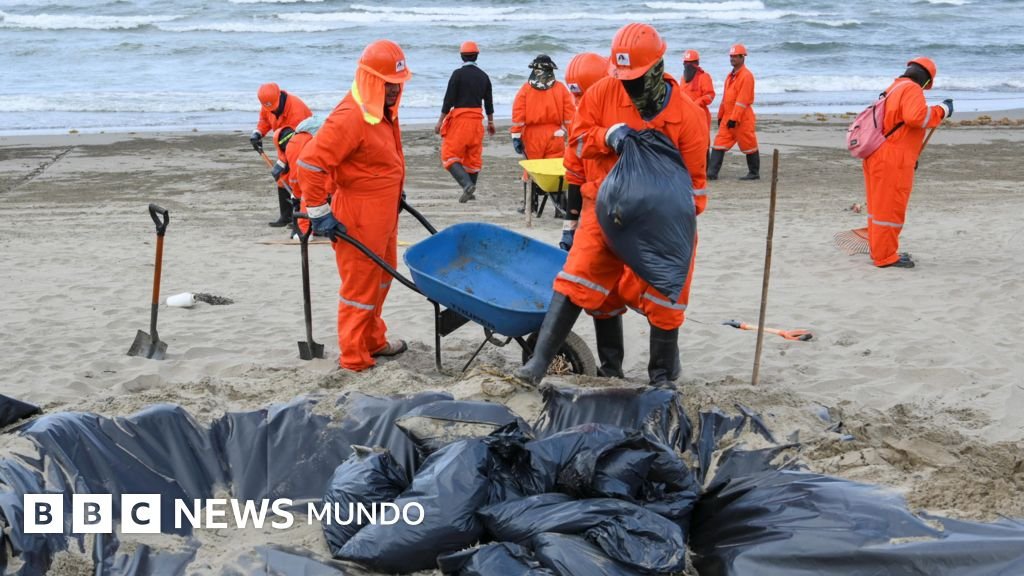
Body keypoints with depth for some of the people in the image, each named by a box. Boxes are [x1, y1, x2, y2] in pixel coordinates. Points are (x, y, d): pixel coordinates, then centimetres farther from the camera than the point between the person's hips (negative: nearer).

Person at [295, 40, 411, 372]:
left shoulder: (385, 110, 7)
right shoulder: (350, 117, -24)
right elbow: (309, 163, -27)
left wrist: (396, 195, 25)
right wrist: (319, 212, -22)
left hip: (383, 213, 10)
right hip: (358, 218, -10)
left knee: (381, 279, 22)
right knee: (360, 286, 0)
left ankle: (373, 341, 38)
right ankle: (354, 359, 11)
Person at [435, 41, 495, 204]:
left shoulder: (458, 74, -9)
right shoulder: (484, 76, 8)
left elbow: (449, 99, -11)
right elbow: (488, 101, 14)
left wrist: (440, 121, -5)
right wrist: (490, 122, 26)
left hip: (459, 118, -5)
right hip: (477, 119, 5)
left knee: (450, 155, -3)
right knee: (473, 157, 14)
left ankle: (467, 184, -22)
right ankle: (470, 191, 18)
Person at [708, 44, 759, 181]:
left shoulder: (746, 76, -12)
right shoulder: (731, 76, 16)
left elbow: (743, 100, -18)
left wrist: (734, 118, -21)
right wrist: (721, 115, 20)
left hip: (742, 119, -8)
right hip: (728, 117, 8)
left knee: (748, 146, 3)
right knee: (719, 143, -1)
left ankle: (754, 173, 15)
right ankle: (712, 172, -4)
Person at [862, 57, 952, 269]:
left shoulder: (892, 89, 20)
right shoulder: (911, 89, -9)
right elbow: (916, 116, -28)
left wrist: (909, 158, 32)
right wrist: (942, 110, -13)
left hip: (876, 156, 10)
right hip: (893, 161, -10)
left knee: (879, 206, 17)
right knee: (890, 208, -3)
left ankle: (880, 251, 27)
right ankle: (886, 257, 2)